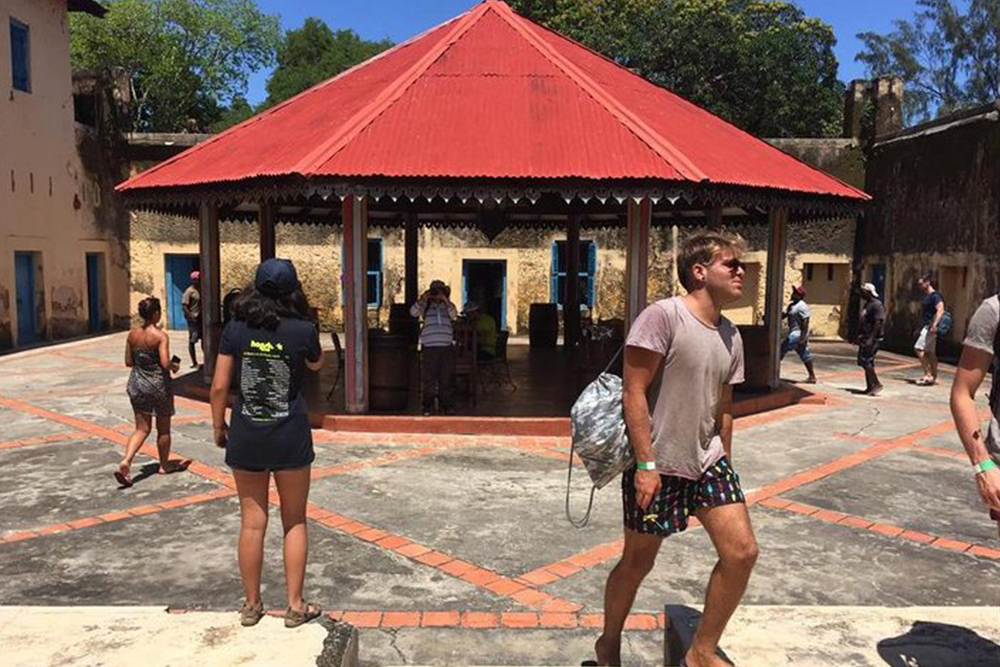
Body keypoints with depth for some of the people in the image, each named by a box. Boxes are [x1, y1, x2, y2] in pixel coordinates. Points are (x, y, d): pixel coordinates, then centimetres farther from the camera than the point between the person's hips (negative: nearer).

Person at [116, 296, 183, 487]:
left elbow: (128, 362, 5)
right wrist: (174, 366, -3)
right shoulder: (160, 336, -16)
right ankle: (164, 465, 26)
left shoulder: (132, 334, 0)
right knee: (163, 429, 13)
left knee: (142, 428, 12)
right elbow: (165, 363, -23)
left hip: (137, 384, 5)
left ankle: (125, 462, -7)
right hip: (158, 385, -5)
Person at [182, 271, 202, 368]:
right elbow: (184, 306, -17)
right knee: (192, 341, 0)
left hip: (200, 319, 8)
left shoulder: (200, 290, 10)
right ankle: (194, 363, 5)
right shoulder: (189, 291, -13)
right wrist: (191, 316, -22)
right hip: (193, 320, -8)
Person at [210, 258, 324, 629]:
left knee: (252, 522, 12)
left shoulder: (235, 329, -5)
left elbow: (219, 386, -3)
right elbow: (316, 364, 11)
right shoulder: (303, 330, -10)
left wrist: (218, 426, 11)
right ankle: (295, 605, 17)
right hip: (290, 436, -2)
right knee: (294, 521, 12)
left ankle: (251, 605, 24)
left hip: (246, 436, 2)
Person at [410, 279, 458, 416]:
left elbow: (454, 315, -6)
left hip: (446, 346, 1)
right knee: (429, 378, 0)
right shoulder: (426, 305, 12)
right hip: (429, 346, -1)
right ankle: (427, 406, 8)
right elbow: (413, 312, -5)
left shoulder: (448, 305, 14)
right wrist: (421, 299, -17)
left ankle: (446, 405, 12)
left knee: (446, 378, 2)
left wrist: (445, 301, -16)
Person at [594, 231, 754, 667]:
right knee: (638, 563, 7)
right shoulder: (663, 316, -16)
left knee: (742, 552, 0)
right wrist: (646, 463, -20)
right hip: (656, 464, -7)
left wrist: (724, 466, 18)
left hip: (707, 460, 7)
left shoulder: (731, 337, 9)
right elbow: (634, 392, -19)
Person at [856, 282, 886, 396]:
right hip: (865, 338, 10)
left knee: (865, 361, -15)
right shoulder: (866, 305, 17)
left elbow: (879, 322, -20)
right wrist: (859, 337, 20)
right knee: (867, 362, 9)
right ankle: (870, 387, 14)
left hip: (872, 339, -10)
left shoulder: (877, 305, -13)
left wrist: (871, 339, -25)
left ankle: (876, 384, -8)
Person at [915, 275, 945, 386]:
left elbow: (940, 310, -23)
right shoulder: (926, 297, 17)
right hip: (927, 326, 10)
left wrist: (934, 325, -32)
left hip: (931, 326, -10)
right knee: (930, 352, 12)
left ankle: (928, 374, -12)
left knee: (919, 348, -14)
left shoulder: (935, 296, -13)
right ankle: (933, 376, 18)